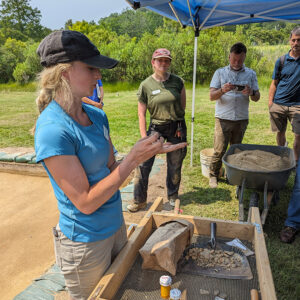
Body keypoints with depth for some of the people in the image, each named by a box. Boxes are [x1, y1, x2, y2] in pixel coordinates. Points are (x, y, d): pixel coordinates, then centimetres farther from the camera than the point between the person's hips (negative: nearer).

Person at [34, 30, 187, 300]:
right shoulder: (53, 130, -25)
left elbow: (110, 169, 3)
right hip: (86, 241, -7)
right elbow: (85, 202, -24)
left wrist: (147, 152, -11)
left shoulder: (97, 115, -2)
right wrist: (134, 158, -25)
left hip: (115, 225, 7)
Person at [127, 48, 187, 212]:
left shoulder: (177, 81, 1)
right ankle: (139, 200, 10)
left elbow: (183, 106, 10)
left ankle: (173, 197, 32)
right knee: (143, 163, -6)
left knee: (175, 165, 11)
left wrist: (178, 125, 6)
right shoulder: (146, 85, -5)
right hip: (156, 128, -1)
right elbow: (141, 113, -4)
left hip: (177, 128, 2)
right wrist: (144, 137, -8)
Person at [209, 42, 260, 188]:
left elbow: (257, 98, 8)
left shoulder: (251, 74, 9)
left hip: (242, 119, 2)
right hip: (223, 119, -2)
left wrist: (251, 92, -15)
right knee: (219, 150, -4)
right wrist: (223, 90, -24)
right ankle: (213, 175, 13)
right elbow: (211, 96, -3)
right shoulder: (220, 72, 4)